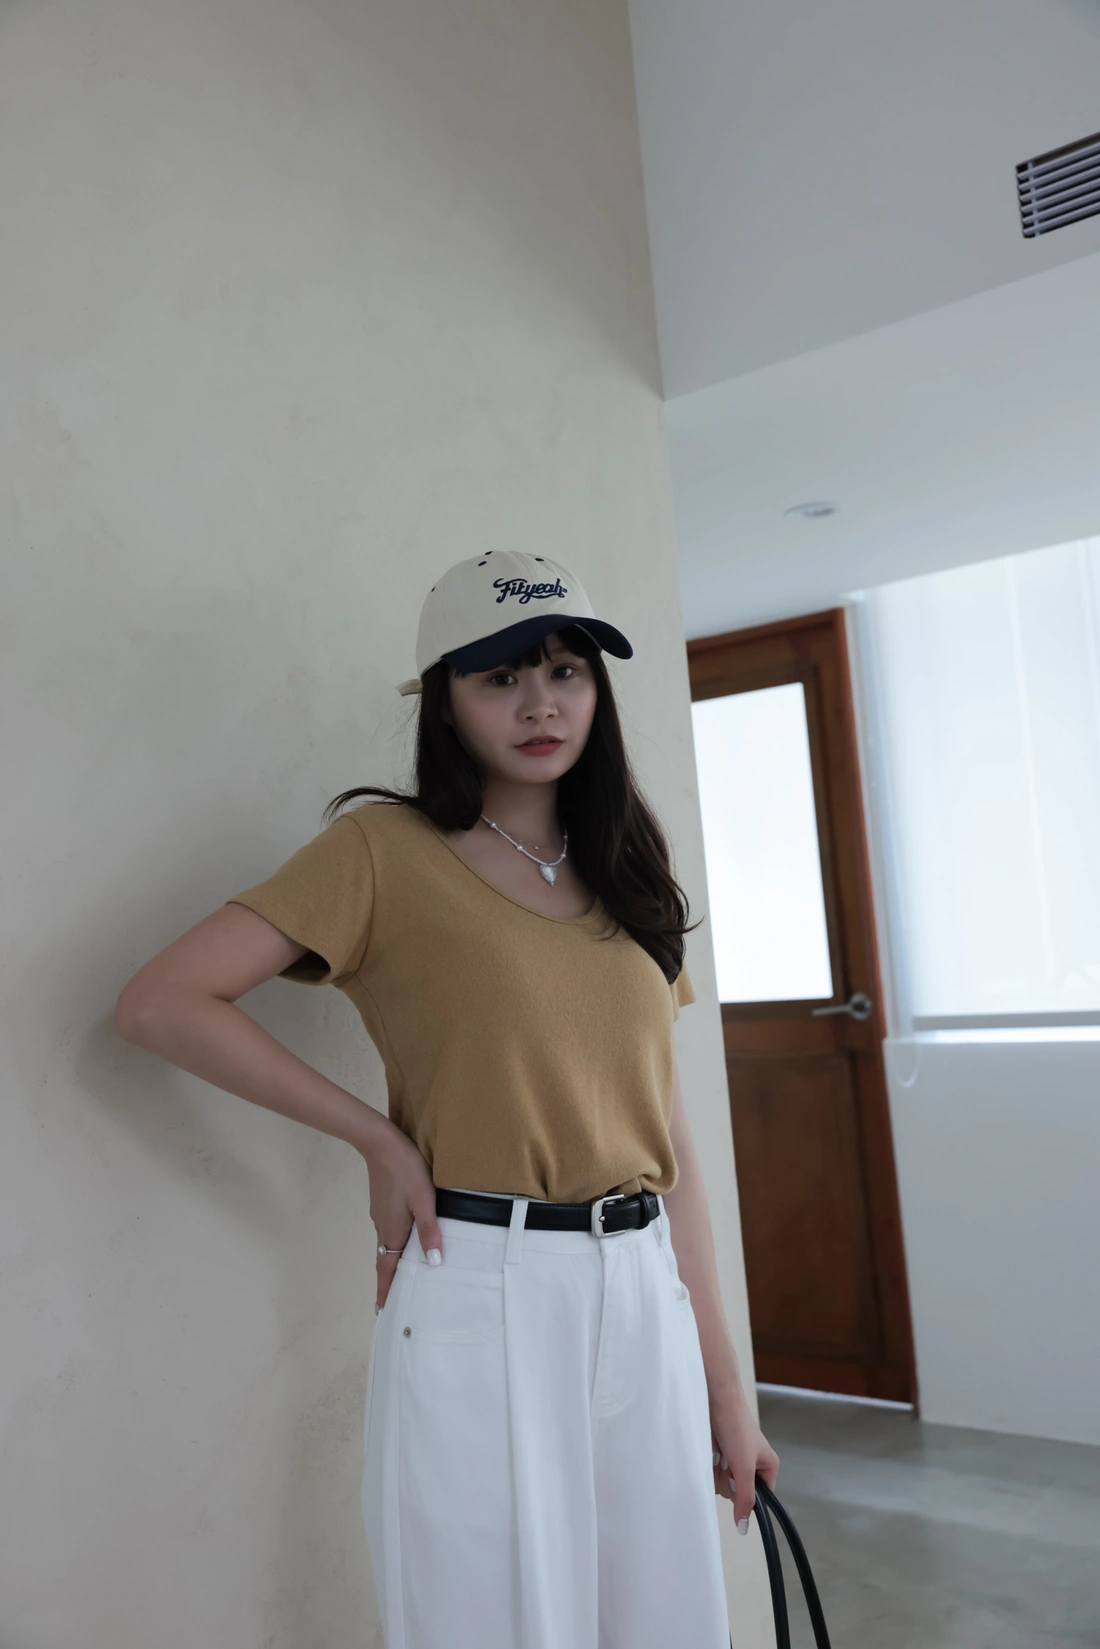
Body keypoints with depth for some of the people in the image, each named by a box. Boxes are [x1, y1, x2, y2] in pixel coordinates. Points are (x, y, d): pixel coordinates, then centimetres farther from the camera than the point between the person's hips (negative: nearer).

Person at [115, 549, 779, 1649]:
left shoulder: (623, 874, 11)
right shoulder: (388, 849, -6)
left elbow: (667, 1140, 10)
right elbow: (159, 1003, -12)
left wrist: (724, 1386, 10)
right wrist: (378, 1138, -12)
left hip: (644, 1302, 6)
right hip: (477, 1300, -5)